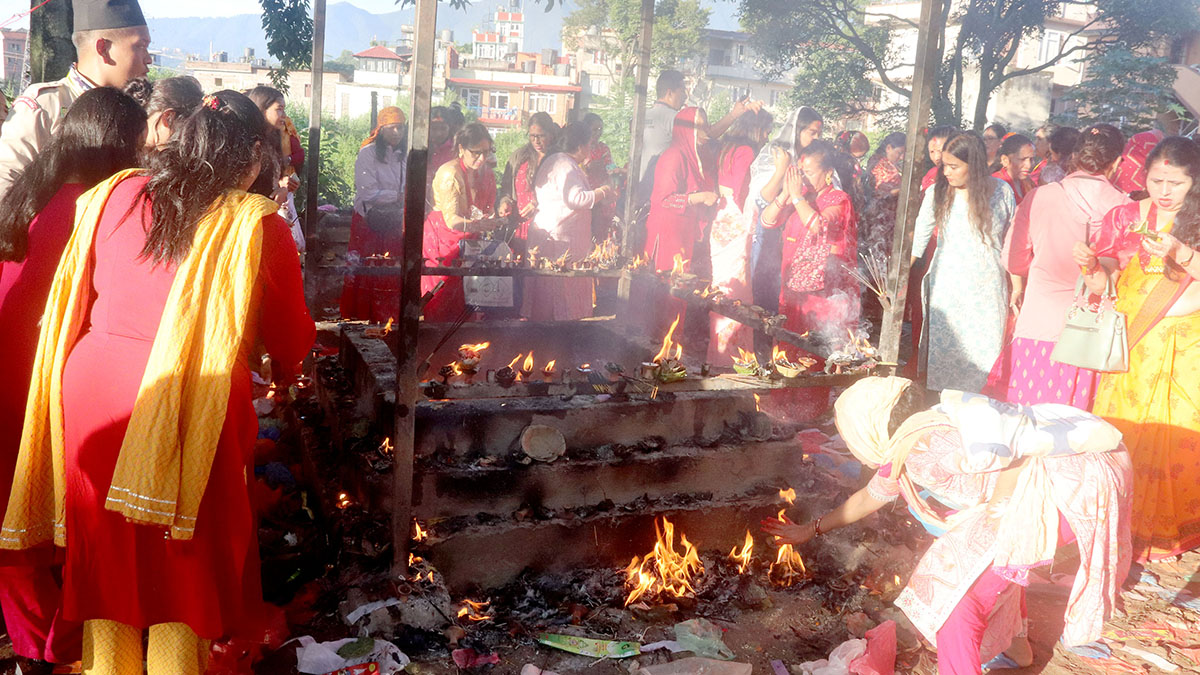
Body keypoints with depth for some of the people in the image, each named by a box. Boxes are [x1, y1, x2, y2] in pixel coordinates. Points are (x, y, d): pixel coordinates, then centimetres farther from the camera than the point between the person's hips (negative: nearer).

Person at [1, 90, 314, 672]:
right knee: (184, 560, 11)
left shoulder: (112, 195, 5)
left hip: (89, 387, 5)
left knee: (105, 547, 18)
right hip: (188, 403, -4)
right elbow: (292, 339, 1)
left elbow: (77, 300, 15)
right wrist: (281, 371, 22)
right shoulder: (257, 224, -8)